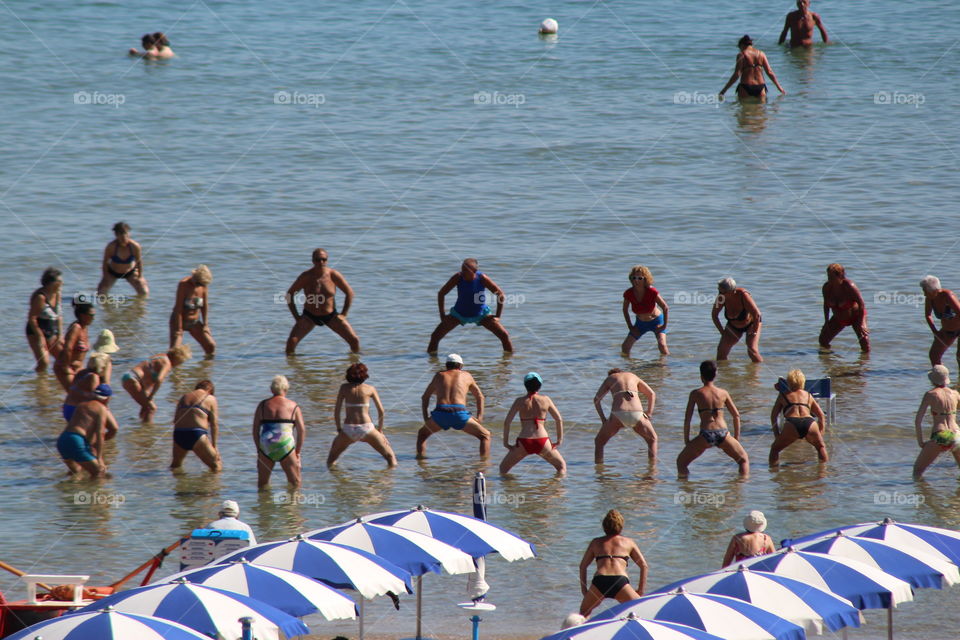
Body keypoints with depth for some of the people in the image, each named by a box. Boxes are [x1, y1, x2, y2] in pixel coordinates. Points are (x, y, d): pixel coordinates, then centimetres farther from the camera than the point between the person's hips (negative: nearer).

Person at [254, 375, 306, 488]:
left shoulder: (263, 405, 9)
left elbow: (255, 429, 7)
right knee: (295, 483, 5)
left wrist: (258, 449, 14)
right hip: (286, 446, -2)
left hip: (266, 446, 2)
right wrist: (298, 451, 8)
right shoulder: (293, 406, 5)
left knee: (262, 483, 14)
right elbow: (302, 430, 1)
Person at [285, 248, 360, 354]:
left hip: (331, 316, 1)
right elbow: (289, 294, -6)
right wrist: (296, 316, -9)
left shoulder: (333, 275, -13)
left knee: (354, 340, -9)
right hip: (309, 316, -1)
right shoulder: (306, 277, -16)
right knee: (292, 341, -18)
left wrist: (344, 315, -4)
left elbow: (349, 293, -1)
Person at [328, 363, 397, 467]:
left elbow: (336, 411, 5)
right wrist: (380, 429, 19)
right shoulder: (370, 389, 8)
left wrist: (339, 429, 14)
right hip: (366, 429, -1)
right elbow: (381, 411, 8)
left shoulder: (344, 388, 9)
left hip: (348, 430, 1)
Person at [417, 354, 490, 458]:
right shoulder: (466, 376, 25)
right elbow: (480, 397, 31)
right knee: (485, 436, 16)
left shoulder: (439, 376, 26)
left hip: (440, 414, 1)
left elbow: (425, 397, 28)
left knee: (422, 433, 30)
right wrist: (479, 417, 29)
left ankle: (420, 457, 13)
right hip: (459, 414, -1)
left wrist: (425, 417, 24)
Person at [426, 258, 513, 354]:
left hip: (480, 314, -1)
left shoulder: (482, 278, -23)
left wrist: (497, 316, -13)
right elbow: (441, 294, -10)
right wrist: (442, 315, -9)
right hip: (459, 314, 1)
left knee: (504, 335, -9)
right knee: (435, 336, -8)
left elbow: (500, 294, -14)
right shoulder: (458, 278, -22)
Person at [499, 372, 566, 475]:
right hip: (542, 443, 0)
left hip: (524, 443, 0)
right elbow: (559, 420, 9)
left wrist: (506, 443, 9)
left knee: (504, 468, 20)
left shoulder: (520, 401, 6)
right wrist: (559, 440, 17)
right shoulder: (545, 400, 7)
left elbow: (506, 422, 2)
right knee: (562, 466, 22)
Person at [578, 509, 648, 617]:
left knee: (584, 612, 25)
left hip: (599, 581, 1)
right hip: (620, 582, -1)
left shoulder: (596, 542, 25)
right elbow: (644, 565, 18)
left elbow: (583, 566, 22)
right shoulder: (628, 542, 22)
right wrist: (641, 590, 20)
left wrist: (583, 588, 27)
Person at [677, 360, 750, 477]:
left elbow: (687, 419, 1)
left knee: (681, 462, 16)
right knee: (744, 459, 24)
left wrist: (686, 440, 9)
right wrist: (736, 437, 22)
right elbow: (736, 415, 13)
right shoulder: (723, 393, 8)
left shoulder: (696, 394, 2)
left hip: (706, 435, -2)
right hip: (722, 434, 2)